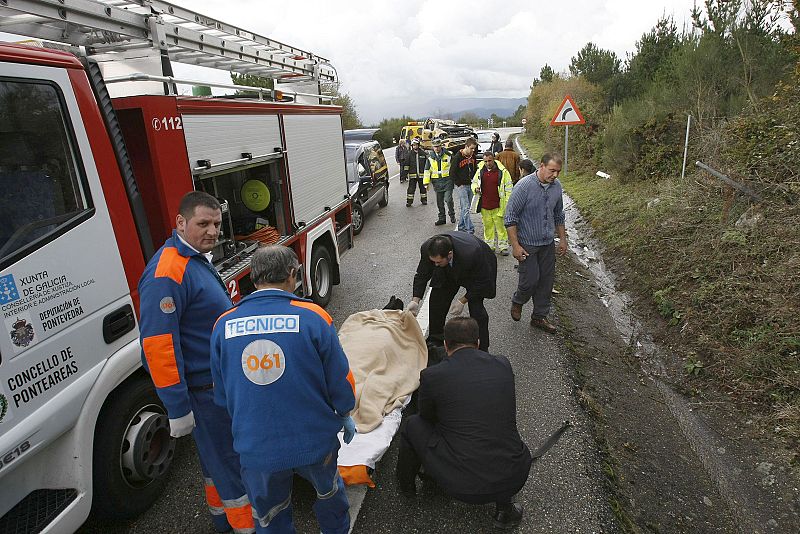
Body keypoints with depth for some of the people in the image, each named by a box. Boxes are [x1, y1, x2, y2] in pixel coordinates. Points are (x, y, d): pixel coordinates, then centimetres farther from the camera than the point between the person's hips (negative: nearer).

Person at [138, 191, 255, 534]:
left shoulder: (198, 259, 8)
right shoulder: (167, 272, -25)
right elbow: (158, 344, -28)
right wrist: (178, 409, -25)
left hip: (220, 380, 10)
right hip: (204, 389, -10)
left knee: (217, 453, 24)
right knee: (229, 457, 6)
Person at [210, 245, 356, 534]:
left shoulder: (224, 325, -6)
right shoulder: (312, 317, -15)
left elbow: (221, 393, 5)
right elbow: (339, 379, -9)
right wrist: (345, 415, 11)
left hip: (255, 448, 2)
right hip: (313, 441, -1)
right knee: (328, 490, 30)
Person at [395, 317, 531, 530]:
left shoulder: (431, 375, -8)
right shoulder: (503, 365, 2)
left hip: (462, 486, -3)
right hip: (514, 480, 3)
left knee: (412, 425, 18)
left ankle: (406, 485, 42)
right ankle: (504, 506, 24)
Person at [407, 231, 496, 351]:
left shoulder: (471, 253, -45)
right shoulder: (427, 249, -32)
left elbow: (481, 282, -26)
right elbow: (422, 275, -13)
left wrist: (462, 300, -26)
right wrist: (415, 300, -24)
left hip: (475, 273, -4)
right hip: (448, 273, 4)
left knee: (476, 310, -16)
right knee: (436, 305, 3)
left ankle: (482, 350, 3)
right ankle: (434, 344, 26)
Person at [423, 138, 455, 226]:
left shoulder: (448, 154, -2)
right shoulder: (430, 156, 6)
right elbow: (427, 169, 10)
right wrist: (426, 182, 4)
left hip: (447, 180, -3)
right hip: (437, 182, 3)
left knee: (448, 199, -11)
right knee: (439, 202, 8)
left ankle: (452, 215, 11)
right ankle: (442, 218, 20)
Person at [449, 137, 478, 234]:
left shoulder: (473, 156, 7)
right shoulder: (458, 157, -13)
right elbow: (452, 172, -11)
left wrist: (472, 180, 9)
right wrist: (459, 184, -11)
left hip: (470, 185, 6)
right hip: (461, 186, -6)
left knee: (464, 207, 12)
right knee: (465, 208, -10)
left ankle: (461, 226, 23)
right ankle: (470, 229, -9)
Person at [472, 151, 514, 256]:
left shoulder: (502, 171, -5)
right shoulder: (480, 171, 5)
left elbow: (508, 188, -1)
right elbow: (474, 182, 20)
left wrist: (507, 203, -6)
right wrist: (475, 189, -4)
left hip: (498, 206, -3)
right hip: (484, 205, 4)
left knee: (500, 226, 2)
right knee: (487, 226, 12)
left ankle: (503, 247, 12)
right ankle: (489, 246, 23)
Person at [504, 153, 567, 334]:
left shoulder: (557, 186, 1)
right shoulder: (524, 186, -18)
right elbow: (510, 217, -16)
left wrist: (562, 239, 16)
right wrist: (515, 245, -18)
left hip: (548, 244, 6)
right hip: (527, 244, -6)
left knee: (546, 281, 10)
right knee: (530, 279, -3)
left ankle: (539, 317, 26)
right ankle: (517, 301, 29)